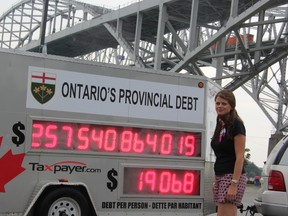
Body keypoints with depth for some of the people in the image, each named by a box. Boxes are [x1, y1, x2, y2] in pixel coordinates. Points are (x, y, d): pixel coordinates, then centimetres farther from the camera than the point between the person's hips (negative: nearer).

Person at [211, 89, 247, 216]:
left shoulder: (236, 125, -10)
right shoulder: (220, 125, 14)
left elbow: (240, 157, -15)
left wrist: (234, 184, -21)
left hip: (232, 176, -8)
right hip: (220, 177, 9)